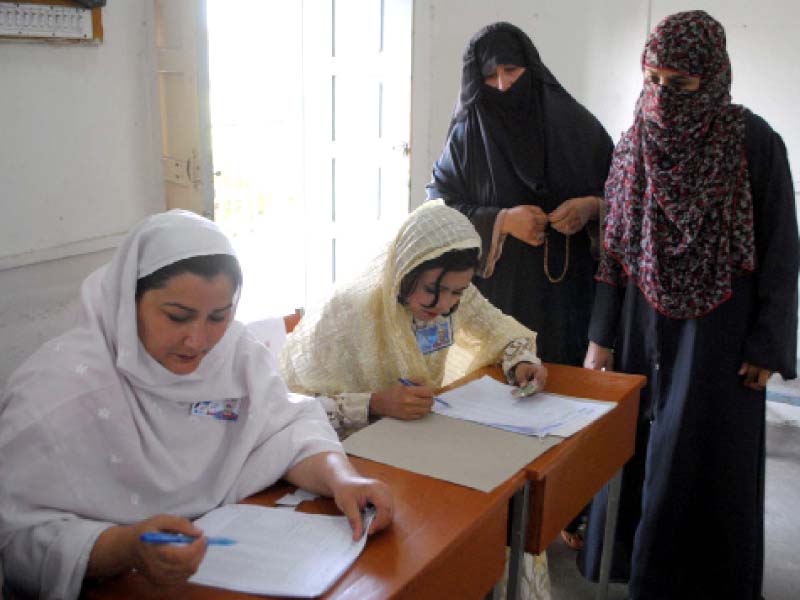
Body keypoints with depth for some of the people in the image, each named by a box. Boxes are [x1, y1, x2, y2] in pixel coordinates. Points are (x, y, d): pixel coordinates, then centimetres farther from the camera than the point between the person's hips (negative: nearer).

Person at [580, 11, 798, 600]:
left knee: (706, 457, 1)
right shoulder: (636, 143, 2)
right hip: (645, 328, 4)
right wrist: (602, 336, 3)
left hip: (719, 332, -3)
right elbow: (616, 247, 5)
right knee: (634, 450, 11)